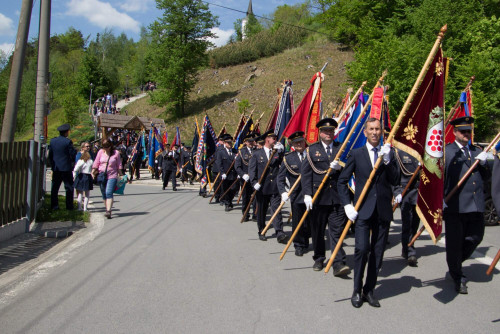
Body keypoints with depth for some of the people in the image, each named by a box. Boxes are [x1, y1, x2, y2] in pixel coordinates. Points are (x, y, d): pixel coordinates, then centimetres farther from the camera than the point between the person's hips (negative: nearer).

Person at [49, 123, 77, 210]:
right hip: (66, 168, -5)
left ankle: (54, 206, 9)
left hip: (56, 168, 5)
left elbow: (50, 155, 12)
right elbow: (73, 154, -11)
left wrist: (53, 166, 19)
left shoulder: (52, 141, 6)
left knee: (55, 188, 9)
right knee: (69, 188, 3)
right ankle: (69, 206, 2)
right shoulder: (68, 141, -11)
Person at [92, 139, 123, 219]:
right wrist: (93, 172, 6)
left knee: (109, 193, -17)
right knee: (104, 194, 8)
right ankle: (106, 209, 21)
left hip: (112, 176, -4)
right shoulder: (101, 152, 8)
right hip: (102, 176, 4)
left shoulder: (116, 153, 2)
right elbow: (96, 163, 13)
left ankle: (109, 211, -23)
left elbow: (119, 165, 6)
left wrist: (121, 175, 4)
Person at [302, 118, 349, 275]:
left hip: (337, 196, 0)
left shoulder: (342, 148, 9)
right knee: (317, 230, 10)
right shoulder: (312, 149, 5)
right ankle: (319, 258, 25)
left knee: (337, 230, -3)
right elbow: (306, 173, -2)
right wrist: (307, 194, -11)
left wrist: (340, 167, -18)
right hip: (318, 196, 0)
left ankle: (338, 263, -3)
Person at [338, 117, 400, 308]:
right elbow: (342, 181, 3)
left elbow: (395, 181, -1)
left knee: (378, 252, 7)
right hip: (363, 210, -3)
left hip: (383, 210, 3)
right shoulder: (356, 154, 3)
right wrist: (347, 204, -7)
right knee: (362, 249, -11)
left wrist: (387, 161, -14)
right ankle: (357, 291, 6)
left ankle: (369, 290, 20)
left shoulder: (389, 154, 8)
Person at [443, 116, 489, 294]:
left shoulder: (477, 151, 17)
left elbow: (485, 178, 16)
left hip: (476, 205, 5)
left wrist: (483, 163, -2)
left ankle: (456, 263, 36)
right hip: (455, 205, -5)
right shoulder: (446, 151, -1)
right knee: (455, 242, 2)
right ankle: (457, 277, 19)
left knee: (475, 237, 10)